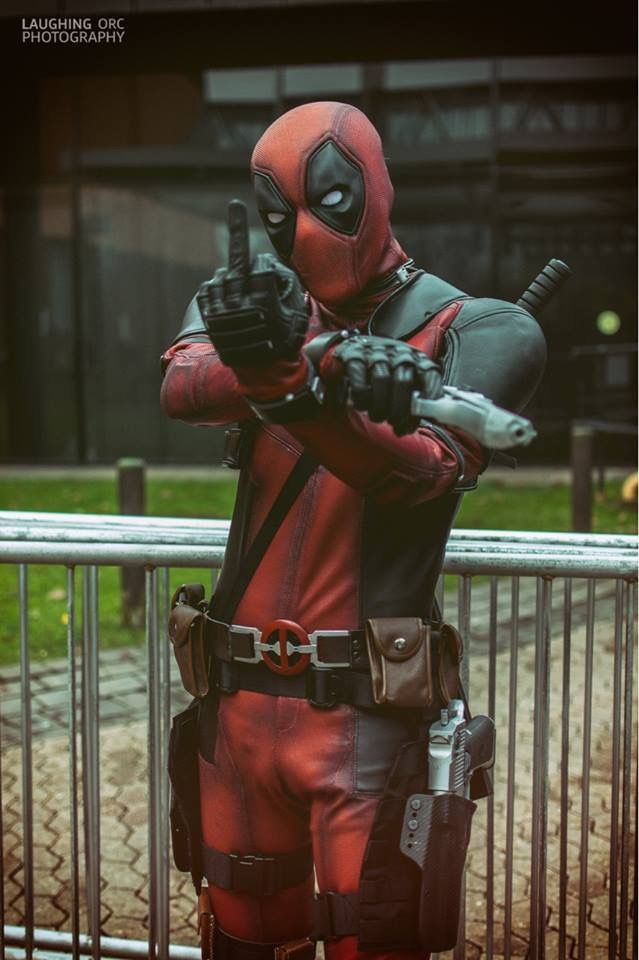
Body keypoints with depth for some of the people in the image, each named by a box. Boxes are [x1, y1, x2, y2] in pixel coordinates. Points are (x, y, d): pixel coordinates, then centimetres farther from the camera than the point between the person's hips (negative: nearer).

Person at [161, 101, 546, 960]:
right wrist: (319, 366, -36)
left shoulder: (474, 330, -3)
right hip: (243, 697, 4)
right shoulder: (257, 297, 7)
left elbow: (424, 470, -20)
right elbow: (183, 387, -15)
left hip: (366, 706, -4)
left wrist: (288, 380, -36)